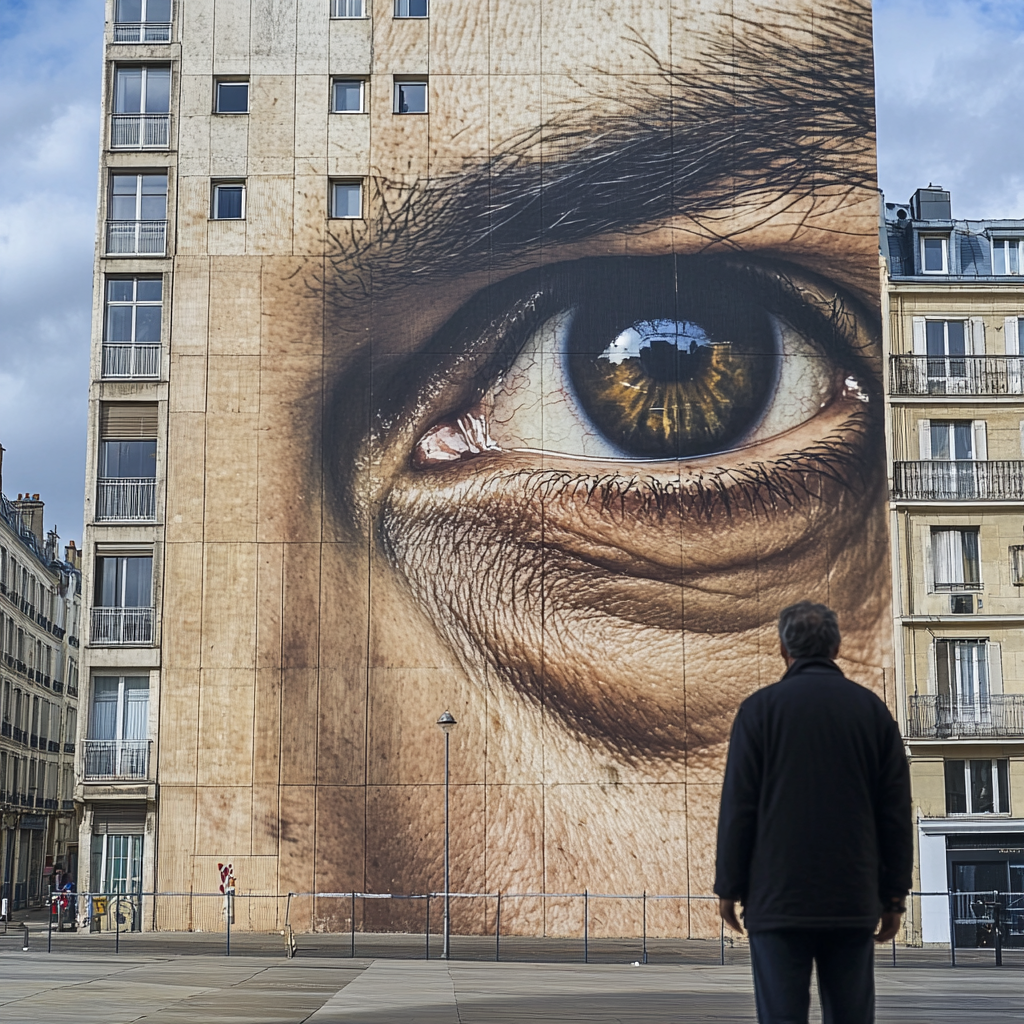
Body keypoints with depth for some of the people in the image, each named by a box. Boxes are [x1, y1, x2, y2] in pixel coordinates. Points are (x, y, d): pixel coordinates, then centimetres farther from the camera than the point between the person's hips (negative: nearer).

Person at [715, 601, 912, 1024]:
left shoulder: (760, 708, -1)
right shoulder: (872, 708, 7)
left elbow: (739, 805, -4)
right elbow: (896, 810, 7)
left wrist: (729, 887, 3)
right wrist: (894, 894, 12)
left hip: (778, 899, -2)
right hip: (854, 904, 3)